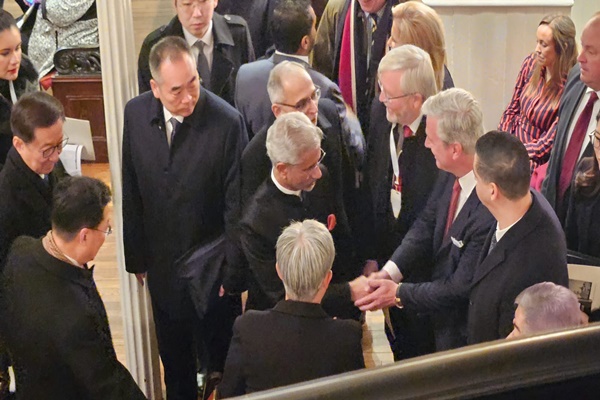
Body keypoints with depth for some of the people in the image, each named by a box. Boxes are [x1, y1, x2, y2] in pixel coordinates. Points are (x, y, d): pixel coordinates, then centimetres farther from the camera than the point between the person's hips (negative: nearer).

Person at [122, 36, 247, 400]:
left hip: (211, 270, -3)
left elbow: (237, 207, -14)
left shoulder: (227, 121, -21)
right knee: (174, 359, 22)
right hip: (161, 266, 4)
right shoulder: (136, 114, -8)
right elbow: (131, 192, 2)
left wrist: (233, 273, -10)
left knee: (221, 357, 14)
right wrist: (135, 256, 6)